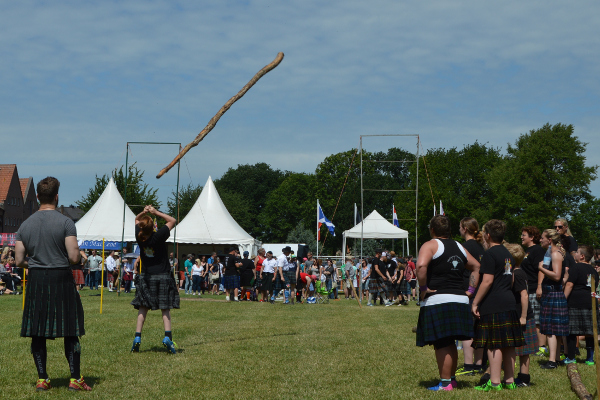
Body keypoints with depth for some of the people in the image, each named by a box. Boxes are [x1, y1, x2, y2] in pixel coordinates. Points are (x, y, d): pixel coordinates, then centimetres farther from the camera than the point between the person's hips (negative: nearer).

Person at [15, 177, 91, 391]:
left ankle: (42, 379, 12)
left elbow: (19, 261, 3)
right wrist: (78, 256, 7)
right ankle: (75, 379, 6)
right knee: (70, 332, 4)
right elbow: (74, 257, -15)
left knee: (37, 333, 9)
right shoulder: (65, 222, -8)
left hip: (35, 281, 4)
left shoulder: (25, 225, 5)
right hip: (61, 279, -3)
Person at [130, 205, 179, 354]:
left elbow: (137, 220, 15)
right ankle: (167, 336, -12)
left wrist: (144, 212, -4)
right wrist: (156, 212, -7)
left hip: (145, 277, 3)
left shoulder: (139, 236, -7)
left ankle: (137, 337, -2)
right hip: (163, 277, -3)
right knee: (165, 308, 1)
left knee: (143, 308, 6)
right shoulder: (158, 236, -17)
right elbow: (172, 220, -3)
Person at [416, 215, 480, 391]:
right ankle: (452, 378, 26)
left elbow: (421, 266, -24)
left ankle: (445, 383, 3)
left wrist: (423, 288, -13)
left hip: (437, 300, -7)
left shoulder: (430, 245, -5)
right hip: (460, 300, 7)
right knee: (450, 343, 18)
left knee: (441, 344, -1)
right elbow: (476, 267, 25)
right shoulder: (458, 247, 17)